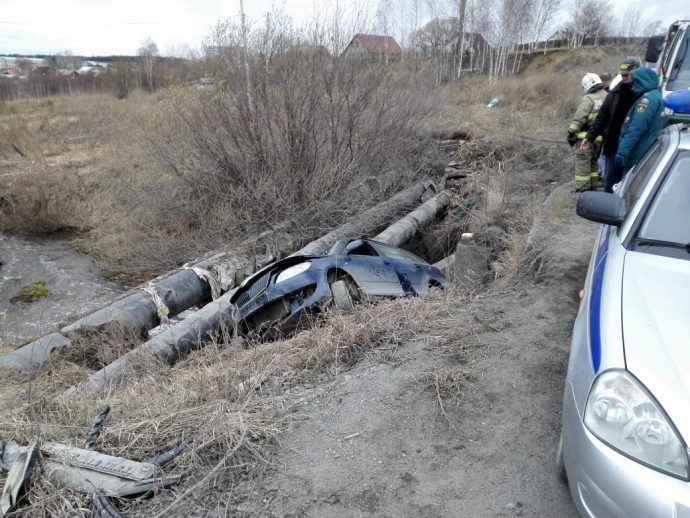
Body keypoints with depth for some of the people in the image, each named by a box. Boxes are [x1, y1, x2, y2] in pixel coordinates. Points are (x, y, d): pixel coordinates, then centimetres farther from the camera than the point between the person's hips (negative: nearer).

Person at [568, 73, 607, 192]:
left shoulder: (588, 99, -13)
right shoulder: (607, 97, 8)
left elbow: (578, 119, -17)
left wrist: (571, 134, -9)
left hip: (586, 137, -7)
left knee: (582, 162, -1)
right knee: (593, 161, 20)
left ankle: (582, 189, 0)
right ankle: (593, 185, 27)